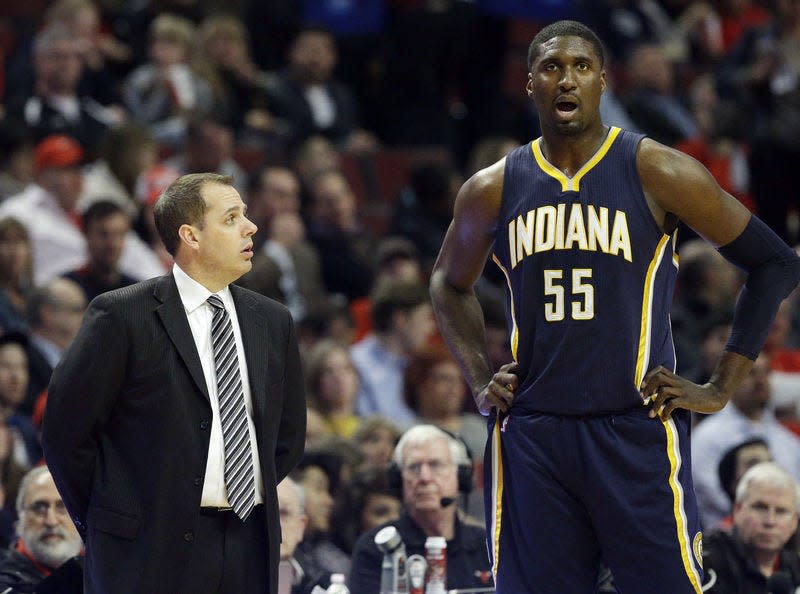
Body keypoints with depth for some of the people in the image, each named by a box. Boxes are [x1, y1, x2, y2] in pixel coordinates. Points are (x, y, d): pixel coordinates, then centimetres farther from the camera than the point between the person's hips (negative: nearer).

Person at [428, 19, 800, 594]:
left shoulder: (655, 171, -2)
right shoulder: (492, 190, 8)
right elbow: (450, 283, 27)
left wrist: (721, 389, 0)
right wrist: (481, 384, 13)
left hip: (638, 434, -3)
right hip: (531, 435, 3)